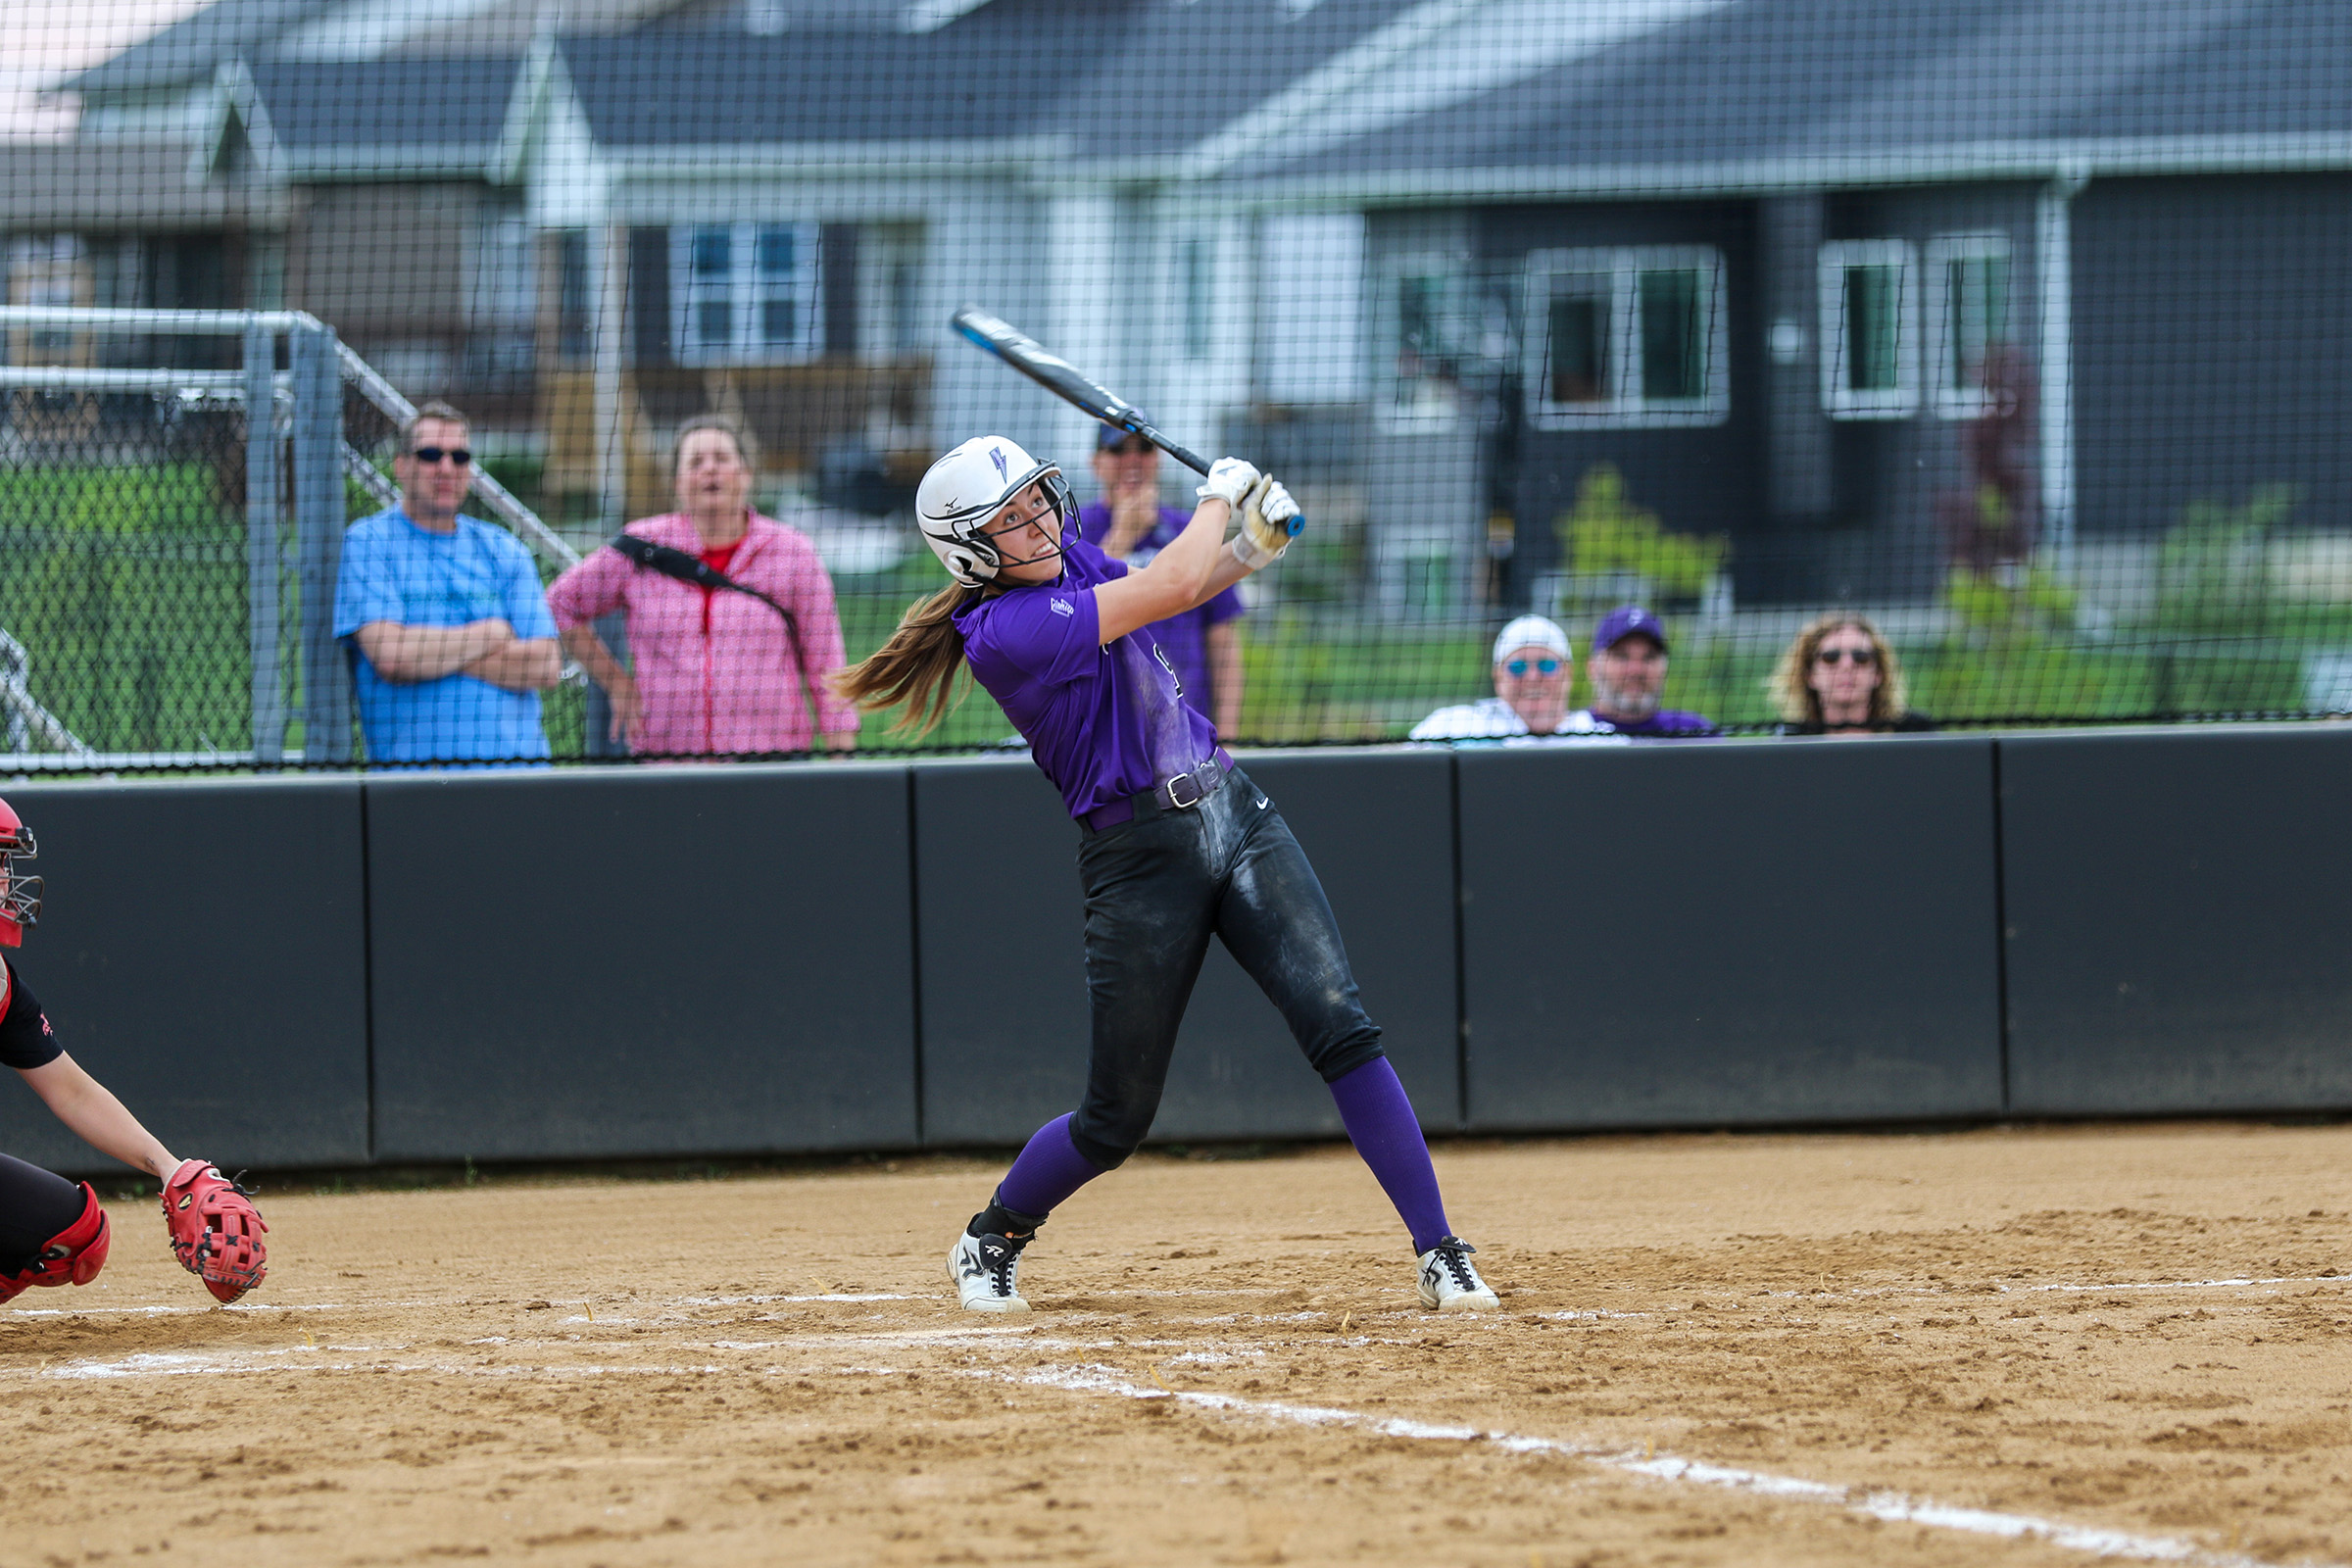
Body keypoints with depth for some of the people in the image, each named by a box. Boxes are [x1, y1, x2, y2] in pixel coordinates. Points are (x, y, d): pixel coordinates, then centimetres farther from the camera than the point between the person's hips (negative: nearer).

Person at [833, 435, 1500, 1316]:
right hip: (1139, 860, -6)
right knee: (1117, 1118, 3)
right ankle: (990, 1241, 32)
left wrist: (1249, 548, 2)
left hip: (1230, 809, 6)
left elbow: (1179, 589, 23)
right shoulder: (1003, 631, -18)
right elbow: (1171, 585, -20)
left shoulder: (1070, 559, 7)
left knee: (1338, 1025, -11)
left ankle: (1438, 1254, -11)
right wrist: (1220, 494, -3)